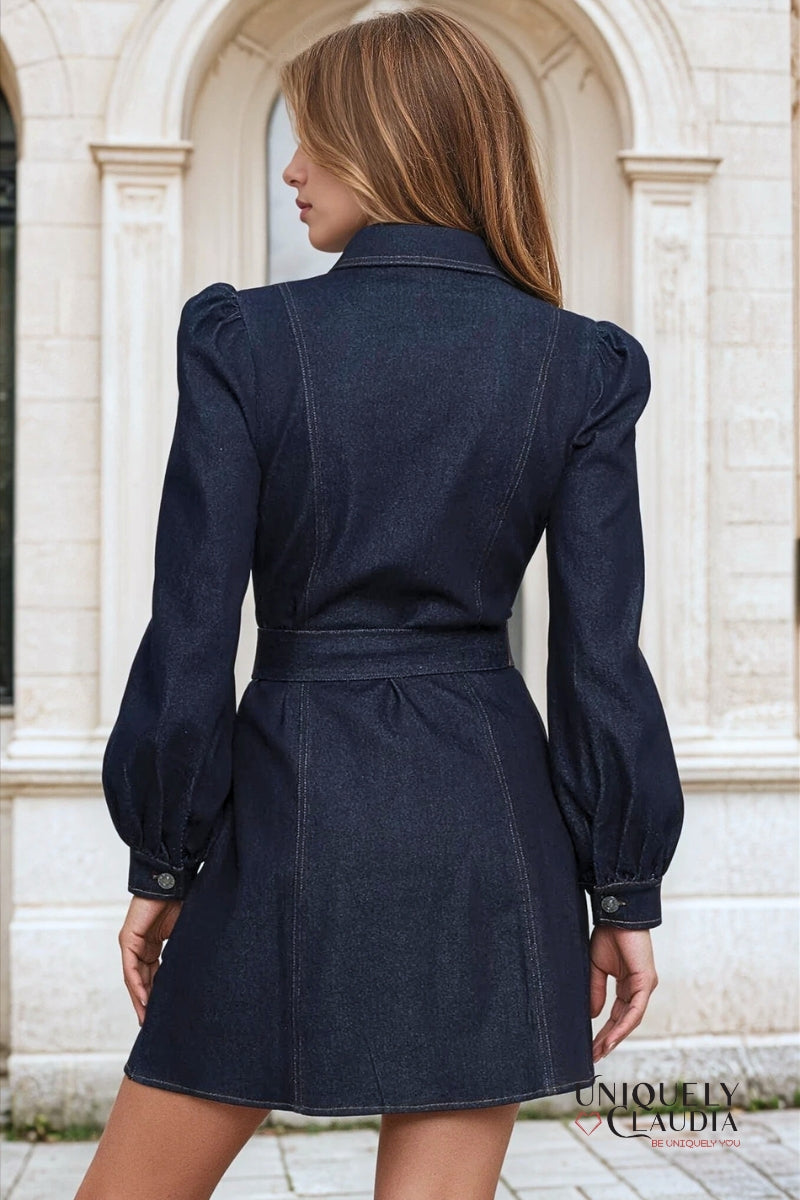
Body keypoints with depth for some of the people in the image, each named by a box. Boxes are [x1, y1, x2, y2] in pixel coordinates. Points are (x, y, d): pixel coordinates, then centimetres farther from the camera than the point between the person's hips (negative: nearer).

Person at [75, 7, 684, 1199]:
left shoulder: (246, 339, -6)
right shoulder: (581, 365, -1)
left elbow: (191, 634, -6)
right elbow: (601, 652, -3)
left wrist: (161, 865, 4)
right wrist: (625, 895, 5)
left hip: (290, 801, -2)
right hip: (489, 816, 2)